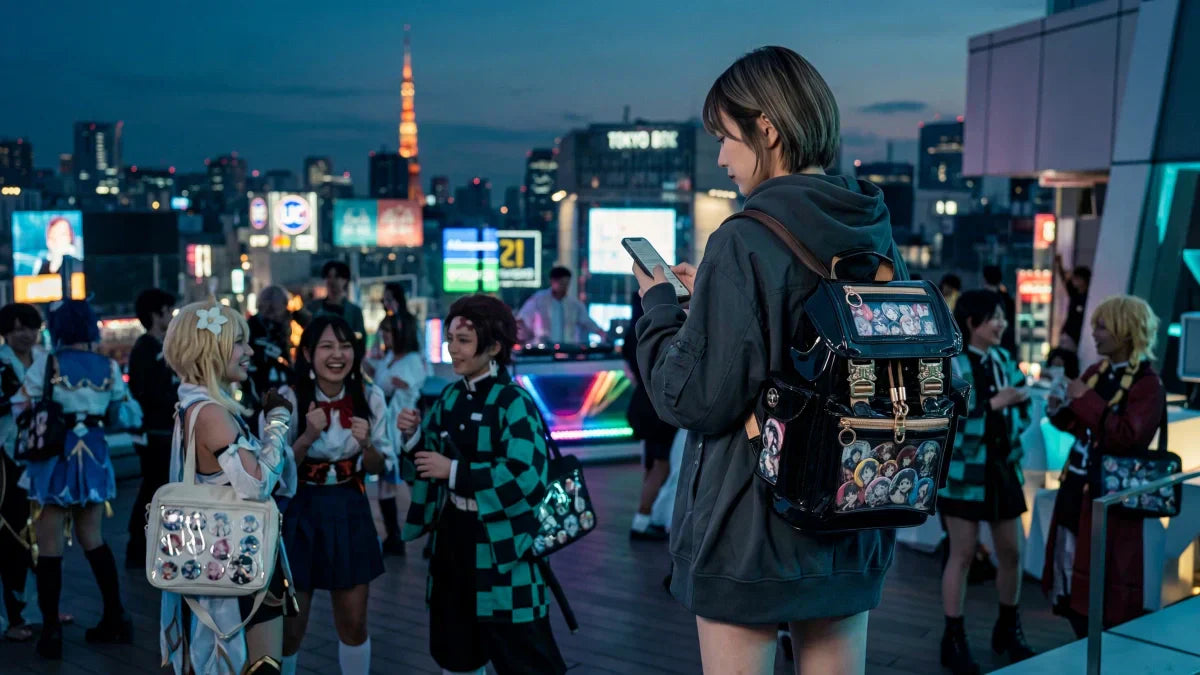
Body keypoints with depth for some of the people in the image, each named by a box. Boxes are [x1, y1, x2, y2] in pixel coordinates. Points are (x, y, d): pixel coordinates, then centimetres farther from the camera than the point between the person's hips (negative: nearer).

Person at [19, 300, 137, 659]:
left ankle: (51, 632, 4)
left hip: (54, 456, -4)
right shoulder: (109, 367, 2)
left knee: (49, 545, 3)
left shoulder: (45, 365, -8)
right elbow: (120, 414, 10)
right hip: (94, 455, 4)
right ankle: (116, 619, 18)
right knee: (92, 538, 16)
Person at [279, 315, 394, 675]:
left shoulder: (370, 397, -5)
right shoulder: (288, 399, -13)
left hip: (350, 513, 2)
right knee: (289, 626, 7)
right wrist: (308, 437, -26)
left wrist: (366, 444, -19)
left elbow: (382, 468, 2)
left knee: (354, 624, 11)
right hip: (298, 514, -2)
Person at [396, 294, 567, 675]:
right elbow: (432, 466, 15)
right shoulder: (450, 398, 6)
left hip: (500, 544, -7)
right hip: (452, 535, 7)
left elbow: (528, 479, -25)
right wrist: (414, 437, -6)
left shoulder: (515, 403, -16)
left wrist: (455, 472, -22)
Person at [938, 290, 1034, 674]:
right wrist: (992, 404, -22)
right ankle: (954, 640, 12)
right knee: (962, 554, 0)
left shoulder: (1003, 359, 8)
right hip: (963, 471, -6)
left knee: (1012, 551, 11)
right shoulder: (949, 363, -9)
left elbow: (1020, 411, 15)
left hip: (1003, 469, 6)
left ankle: (1008, 630, 30)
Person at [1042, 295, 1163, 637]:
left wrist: (1086, 400, -22)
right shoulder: (1097, 371, 8)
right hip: (1075, 485, 8)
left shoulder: (1147, 384, -13)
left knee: (1102, 584, -1)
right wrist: (1059, 407, -3)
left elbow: (1127, 437, -25)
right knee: (1069, 573, 16)